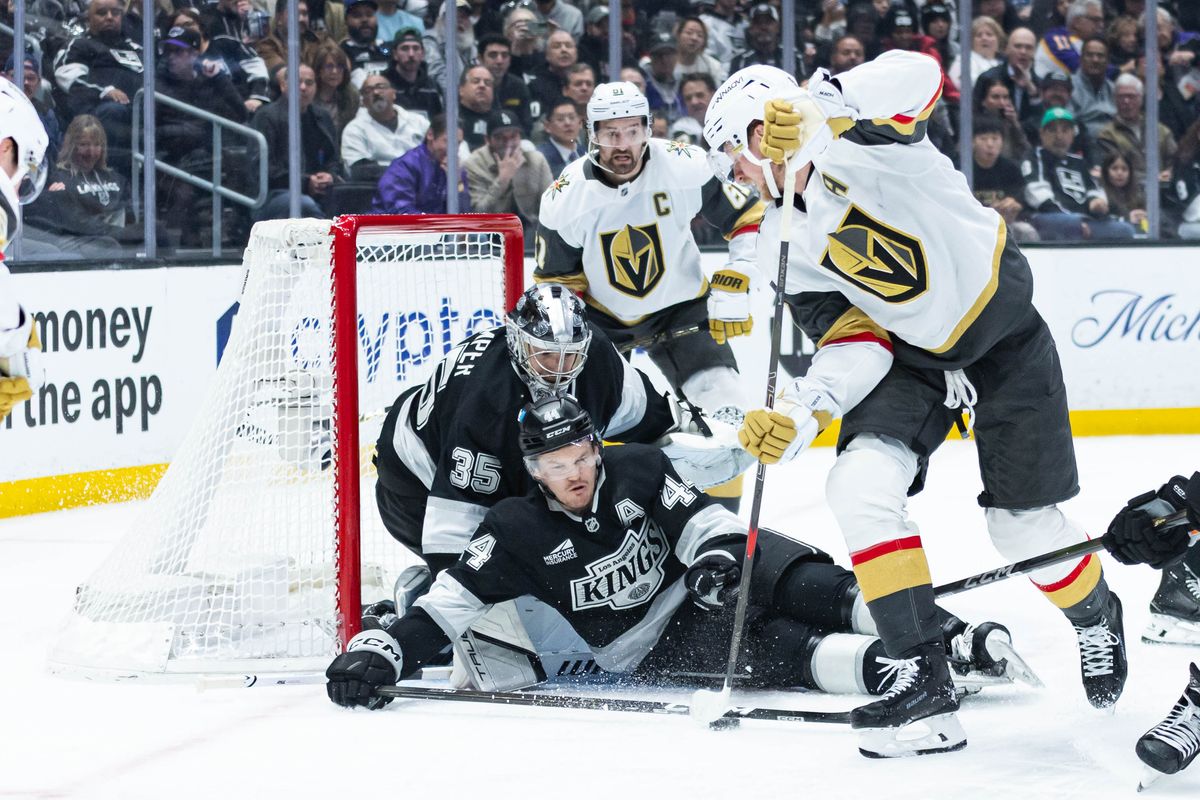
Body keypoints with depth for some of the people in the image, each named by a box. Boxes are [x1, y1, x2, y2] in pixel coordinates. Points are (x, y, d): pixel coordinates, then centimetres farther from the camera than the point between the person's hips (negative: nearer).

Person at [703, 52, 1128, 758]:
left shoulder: (855, 135, -19)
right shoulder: (788, 243, -2)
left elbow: (917, 75, -42)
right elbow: (853, 344, -9)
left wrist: (814, 111, -52)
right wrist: (797, 415, -24)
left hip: (1002, 330, -5)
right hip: (910, 355, 5)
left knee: (1025, 527, -2)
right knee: (860, 486, -20)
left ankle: (1098, 615, 35)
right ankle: (925, 684, -17)